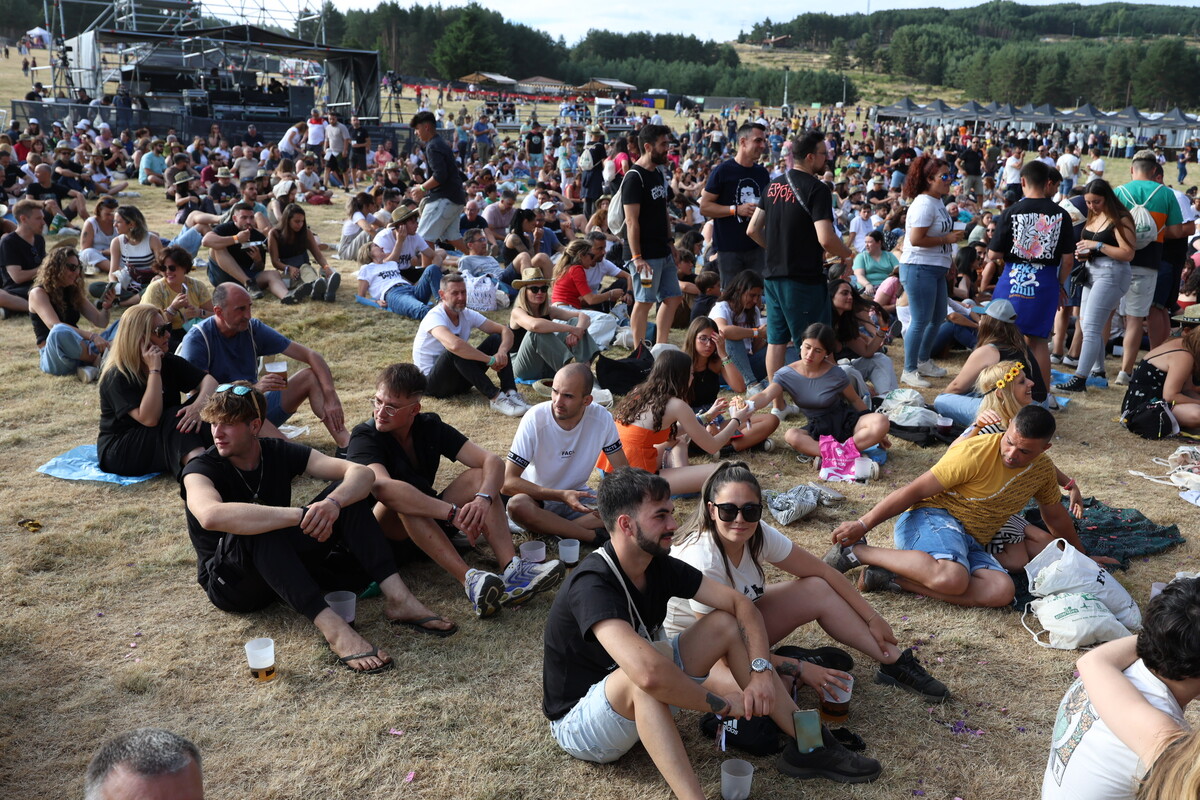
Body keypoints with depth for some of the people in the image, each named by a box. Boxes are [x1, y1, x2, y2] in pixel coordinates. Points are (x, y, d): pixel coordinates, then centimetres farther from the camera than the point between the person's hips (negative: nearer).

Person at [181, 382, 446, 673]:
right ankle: (332, 627, -46)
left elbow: (361, 472, -13)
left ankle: (397, 597, -26)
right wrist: (302, 514, -44)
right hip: (231, 583, -5)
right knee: (259, 529, -37)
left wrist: (333, 502, -36)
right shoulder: (201, 469, -15)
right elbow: (211, 516, -41)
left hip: (286, 567, 5)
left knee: (347, 492, -13)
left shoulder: (279, 452, -2)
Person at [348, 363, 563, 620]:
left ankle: (512, 569, -35)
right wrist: (454, 513, -46)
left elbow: (492, 461, -13)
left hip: (430, 526, 5)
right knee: (400, 499, -35)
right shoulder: (364, 437, -17)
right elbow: (382, 487, -39)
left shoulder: (431, 427, -3)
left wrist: (483, 499, -36)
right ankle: (471, 581, -47)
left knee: (479, 476, -16)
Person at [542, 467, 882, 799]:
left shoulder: (659, 566, -7)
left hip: (642, 702, 8)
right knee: (642, 677, -40)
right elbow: (648, 672, -46)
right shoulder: (592, 586, -32)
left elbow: (739, 603, -5)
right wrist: (722, 704, -31)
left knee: (727, 625, -5)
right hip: (577, 722, -8)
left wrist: (761, 671, -22)